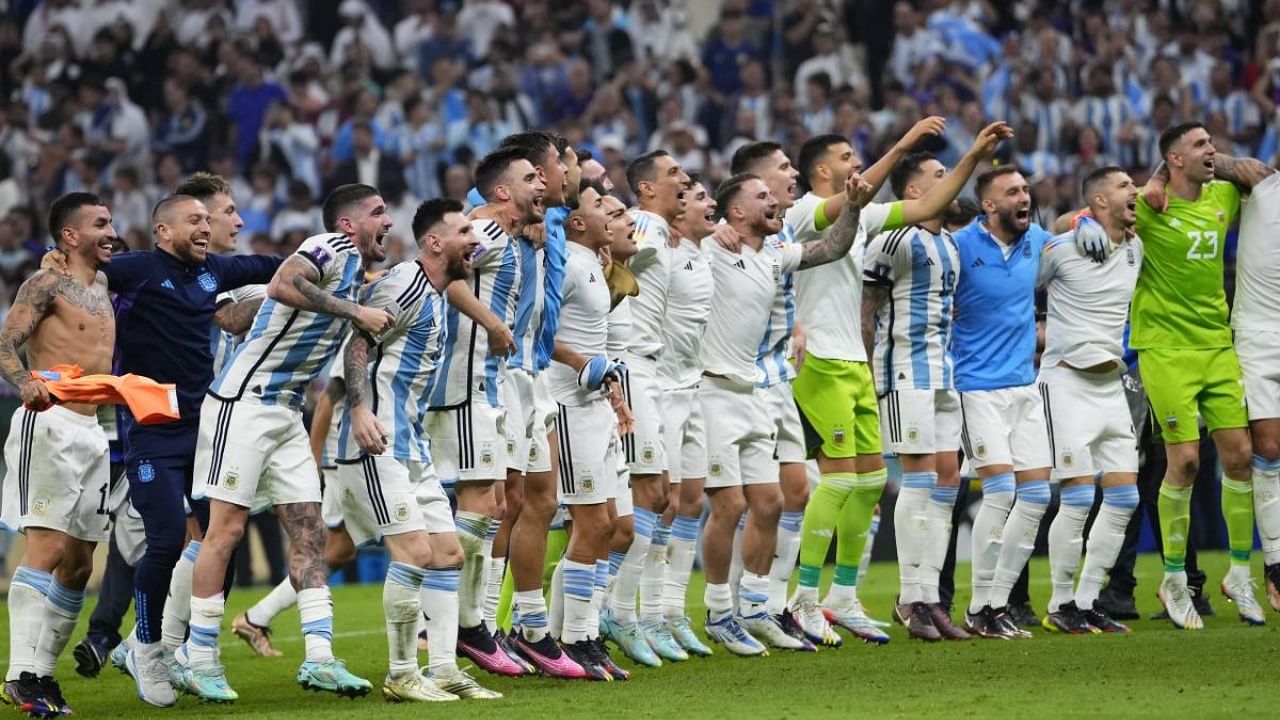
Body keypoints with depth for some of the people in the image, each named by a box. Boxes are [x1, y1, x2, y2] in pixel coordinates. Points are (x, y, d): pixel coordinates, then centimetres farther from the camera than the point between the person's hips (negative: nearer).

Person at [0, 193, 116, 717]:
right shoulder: (47, 285, -3)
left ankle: (44, 670, 10)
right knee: (46, 548, -17)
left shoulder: (105, 289, 20)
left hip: (92, 432, 9)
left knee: (78, 564, 6)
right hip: (49, 423, -9)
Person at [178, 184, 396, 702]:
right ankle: (196, 660, -2)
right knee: (227, 528, -7)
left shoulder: (355, 271, 17)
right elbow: (282, 286, -31)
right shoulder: (334, 248, -11)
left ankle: (319, 658, 0)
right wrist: (354, 311, -26)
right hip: (243, 402, -10)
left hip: (286, 413, 10)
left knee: (308, 528, 2)